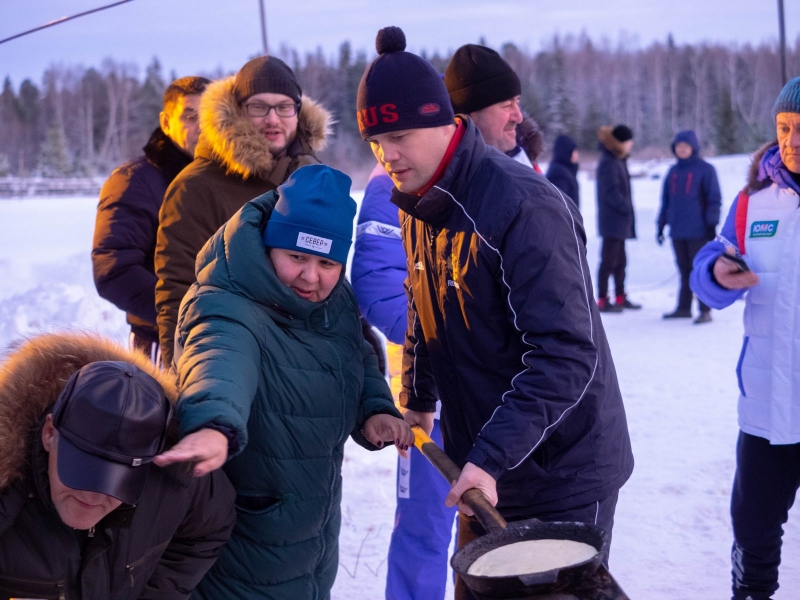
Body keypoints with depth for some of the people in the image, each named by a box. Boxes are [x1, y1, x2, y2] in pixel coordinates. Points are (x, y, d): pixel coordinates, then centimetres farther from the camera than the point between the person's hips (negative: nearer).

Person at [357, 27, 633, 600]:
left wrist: (492, 457, -32)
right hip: (482, 468, 8)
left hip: (563, 475, -8)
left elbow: (567, 354, -28)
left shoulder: (525, 206, -24)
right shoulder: (417, 205, 3)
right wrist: (417, 400, 17)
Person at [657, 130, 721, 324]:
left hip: (698, 231, -5)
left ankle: (705, 311, 0)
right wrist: (661, 226, 14)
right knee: (684, 271, 11)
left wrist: (712, 224, -9)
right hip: (677, 231, 5)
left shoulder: (705, 170, -3)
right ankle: (684, 308, 18)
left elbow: (714, 199, -4)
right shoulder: (673, 171, 13)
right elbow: (665, 201, 16)